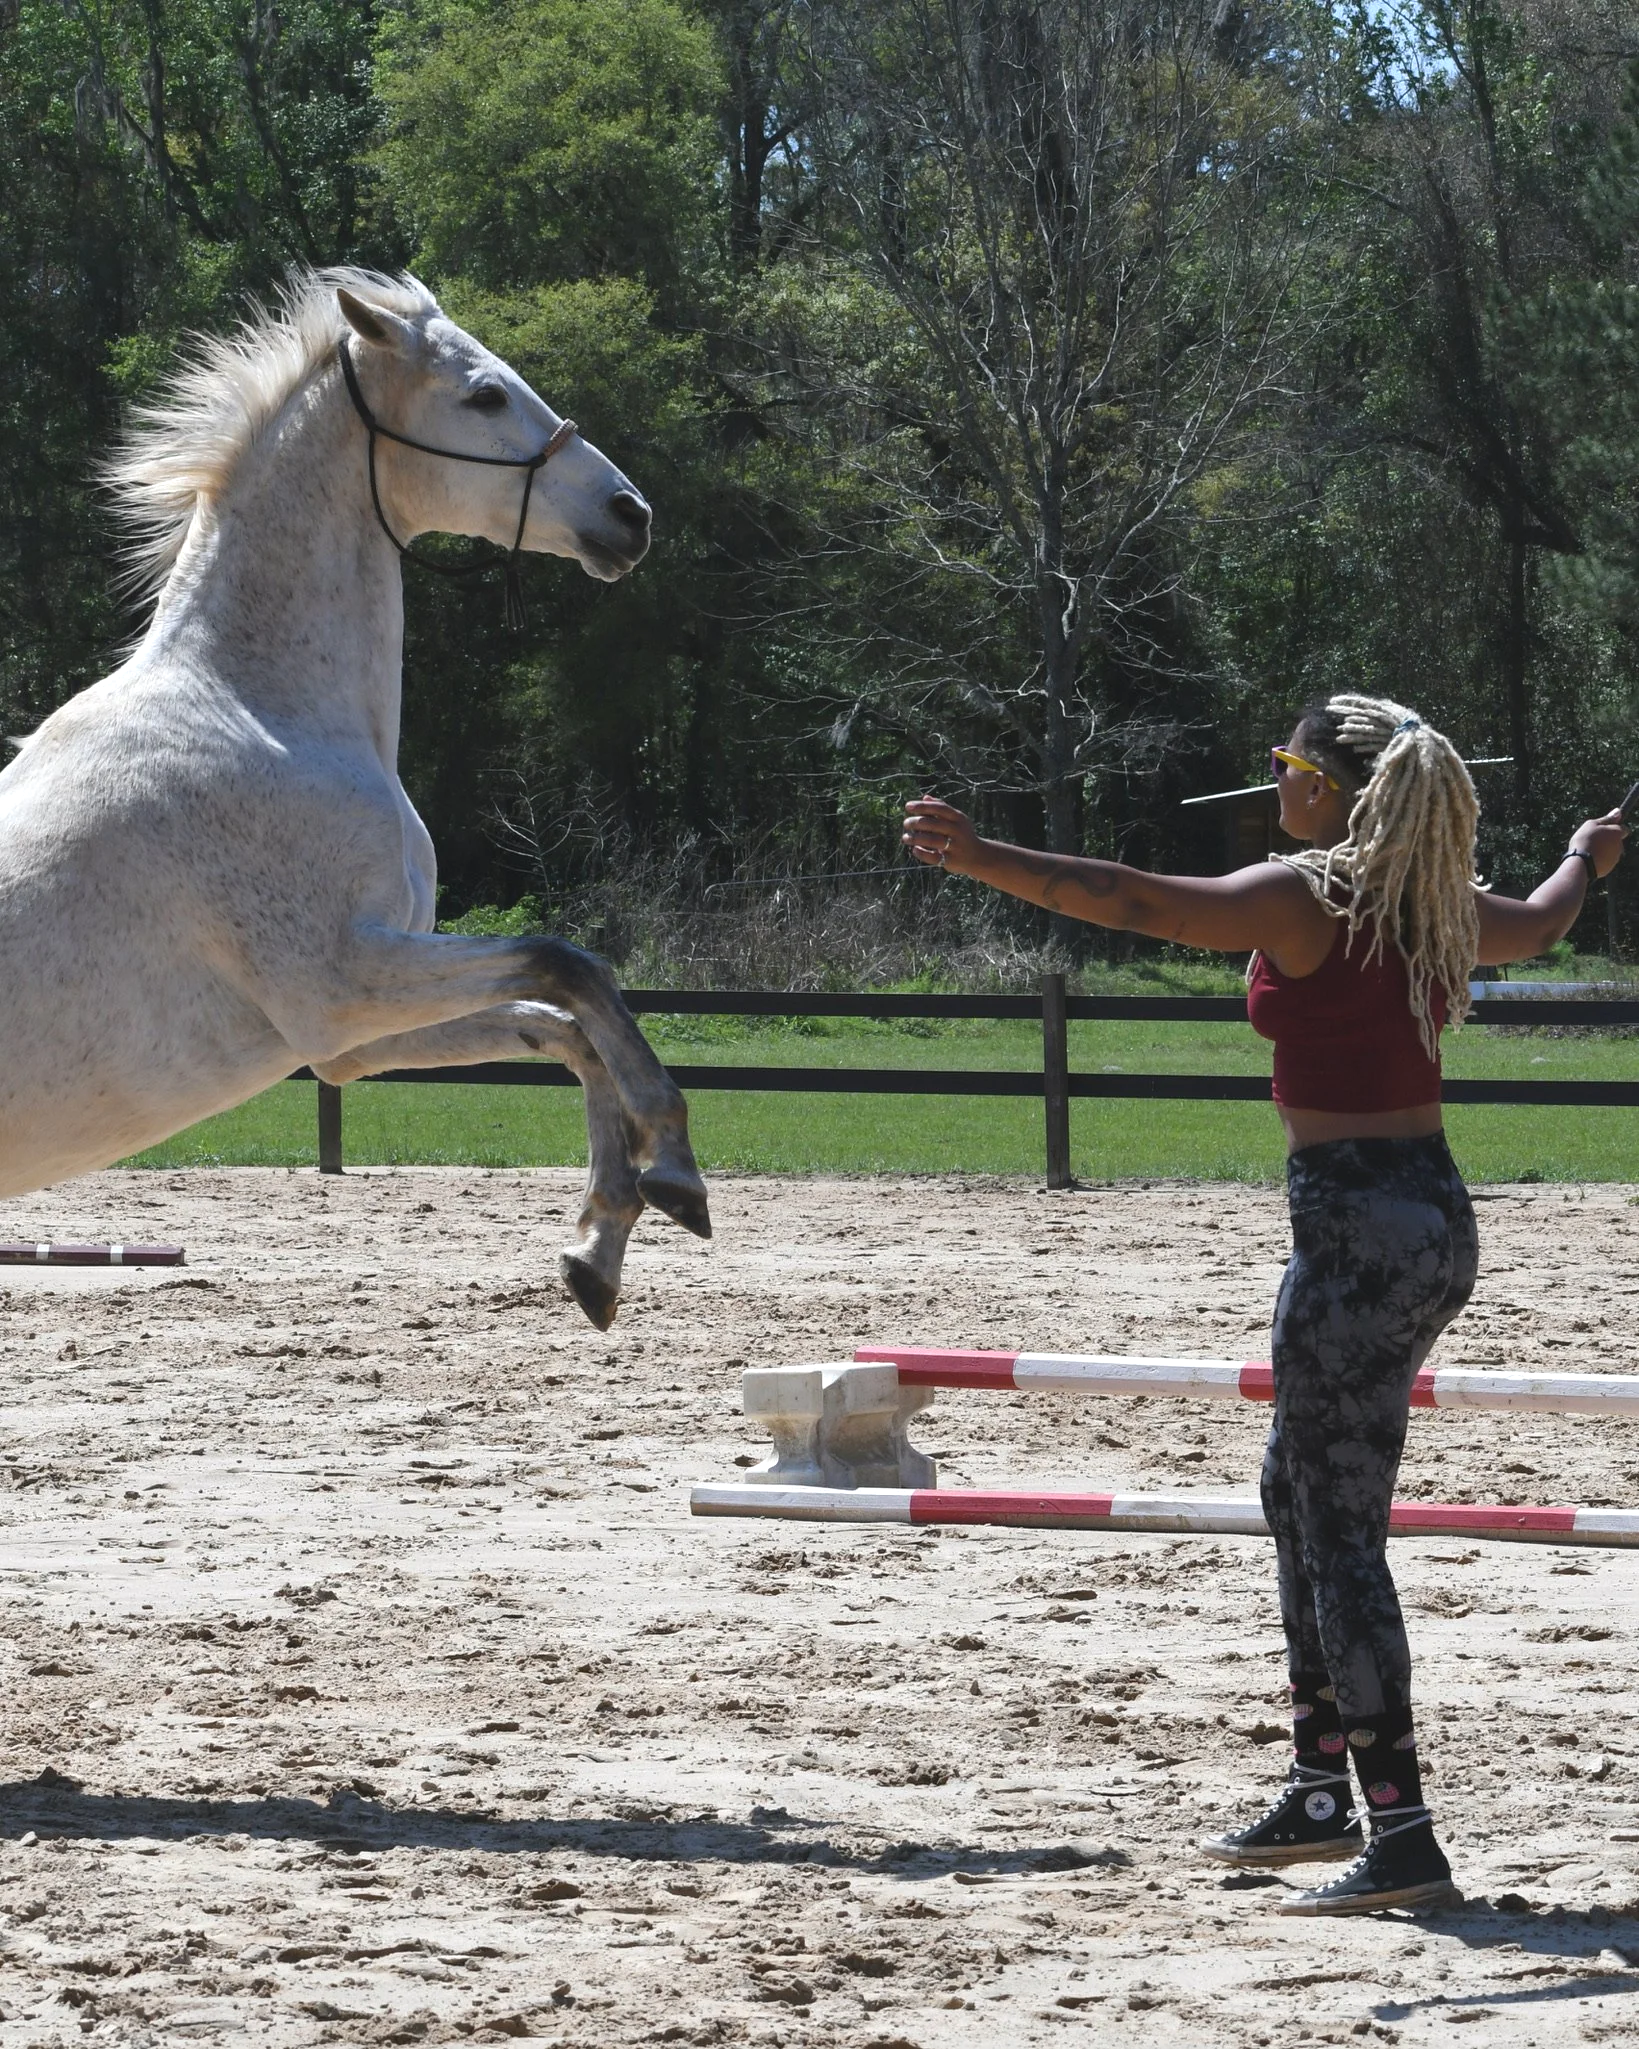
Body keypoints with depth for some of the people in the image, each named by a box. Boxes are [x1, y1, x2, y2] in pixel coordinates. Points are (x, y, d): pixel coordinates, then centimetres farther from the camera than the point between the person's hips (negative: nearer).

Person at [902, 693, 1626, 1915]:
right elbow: (1538, 927, 33)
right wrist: (1586, 860, 54)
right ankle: (1322, 1791, 27)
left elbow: (1128, 901, -23)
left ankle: (1404, 1839, -9)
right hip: (1435, 1218, 9)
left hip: (1355, 1228, -9)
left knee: (1341, 1532, -6)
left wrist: (983, 859, -22)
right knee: (1299, 1490, 21)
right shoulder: (1436, 902, 10)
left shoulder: (1302, 897, -13)